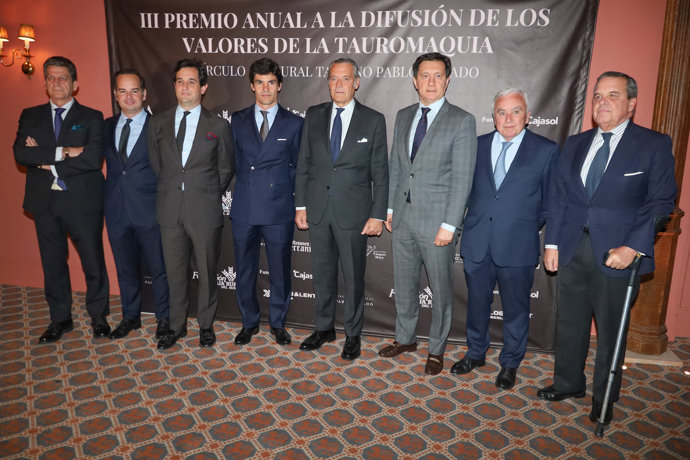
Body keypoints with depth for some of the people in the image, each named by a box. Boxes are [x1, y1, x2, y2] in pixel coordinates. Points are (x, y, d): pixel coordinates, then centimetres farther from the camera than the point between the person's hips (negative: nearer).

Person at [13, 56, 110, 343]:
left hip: (82, 201, -3)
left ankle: (98, 317, 22)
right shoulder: (30, 116, 10)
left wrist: (49, 163, -11)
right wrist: (61, 152, -17)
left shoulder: (91, 118, 0)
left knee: (93, 262, 4)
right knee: (53, 264, 13)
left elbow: (93, 159, -16)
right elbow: (20, 154, -6)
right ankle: (60, 320, 28)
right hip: (44, 202, 4)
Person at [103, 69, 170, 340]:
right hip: (117, 210, 5)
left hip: (149, 210, -4)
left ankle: (164, 318, 23)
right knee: (126, 269, 16)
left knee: (159, 268, 6)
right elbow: (104, 162, 15)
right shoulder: (107, 127, 11)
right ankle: (131, 316, 33)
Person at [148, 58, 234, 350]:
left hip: (205, 212, -2)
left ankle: (206, 324, 27)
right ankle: (176, 326, 29)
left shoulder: (218, 126, 0)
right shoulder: (158, 123, 7)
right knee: (175, 273, 12)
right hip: (170, 211, 3)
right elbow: (155, 164, 16)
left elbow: (225, 169, 7)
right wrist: (170, 191, 12)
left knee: (207, 272, 8)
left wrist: (207, 195, 6)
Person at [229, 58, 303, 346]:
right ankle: (249, 323, 30)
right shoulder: (237, 121, 8)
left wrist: (282, 190, 1)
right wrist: (248, 184, 2)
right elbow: (235, 162, 11)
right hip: (244, 209, 2)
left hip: (279, 210, -2)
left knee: (280, 271, 9)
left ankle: (278, 324, 27)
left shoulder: (294, 124, 3)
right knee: (244, 270, 11)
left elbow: (297, 167, 7)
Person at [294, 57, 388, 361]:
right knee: (323, 272, 14)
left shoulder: (373, 120, -2)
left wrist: (377, 215, -8)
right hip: (318, 209, 3)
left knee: (353, 276, 7)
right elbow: (303, 163, 8)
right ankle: (324, 328, 32)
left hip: (353, 211, -3)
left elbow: (380, 172, -3)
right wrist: (300, 205, 4)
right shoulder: (314, 116, 6)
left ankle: (353, 335, 25)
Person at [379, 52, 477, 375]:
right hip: (403, 218, 5)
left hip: (437, 221, -5)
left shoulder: (462, 121, -8)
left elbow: (462, 178, -12)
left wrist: (449, 225, -16)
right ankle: (405, 338, 37)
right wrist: (389, 208, 9)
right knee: (403, 284, 17)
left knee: (440, 289, 9)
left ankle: (436, 349, 28)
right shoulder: (403, 117, 10)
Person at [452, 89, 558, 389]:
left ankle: (510, 364, 31)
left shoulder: (546, 150, -3)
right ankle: (476, 354, 37)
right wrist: (472, 222, 5)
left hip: (517, 245, -2)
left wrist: (529, 226, 2)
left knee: (515, 308, 11)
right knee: (477, 302, 16)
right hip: (476, 242, 3)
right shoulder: (477, 145, 6)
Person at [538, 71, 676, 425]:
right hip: (572, 250, 4)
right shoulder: (575, 144, 11)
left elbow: (661, 203, -7)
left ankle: (604, 398, 30)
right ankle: (568, 384, 35)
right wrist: (552, 243, 2)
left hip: (617, 253, -3)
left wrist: (632, 248, -18)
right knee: (569, 323, 15)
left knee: (610, 330, 11)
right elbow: (558, 196, 9)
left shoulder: (654, 145, -2)